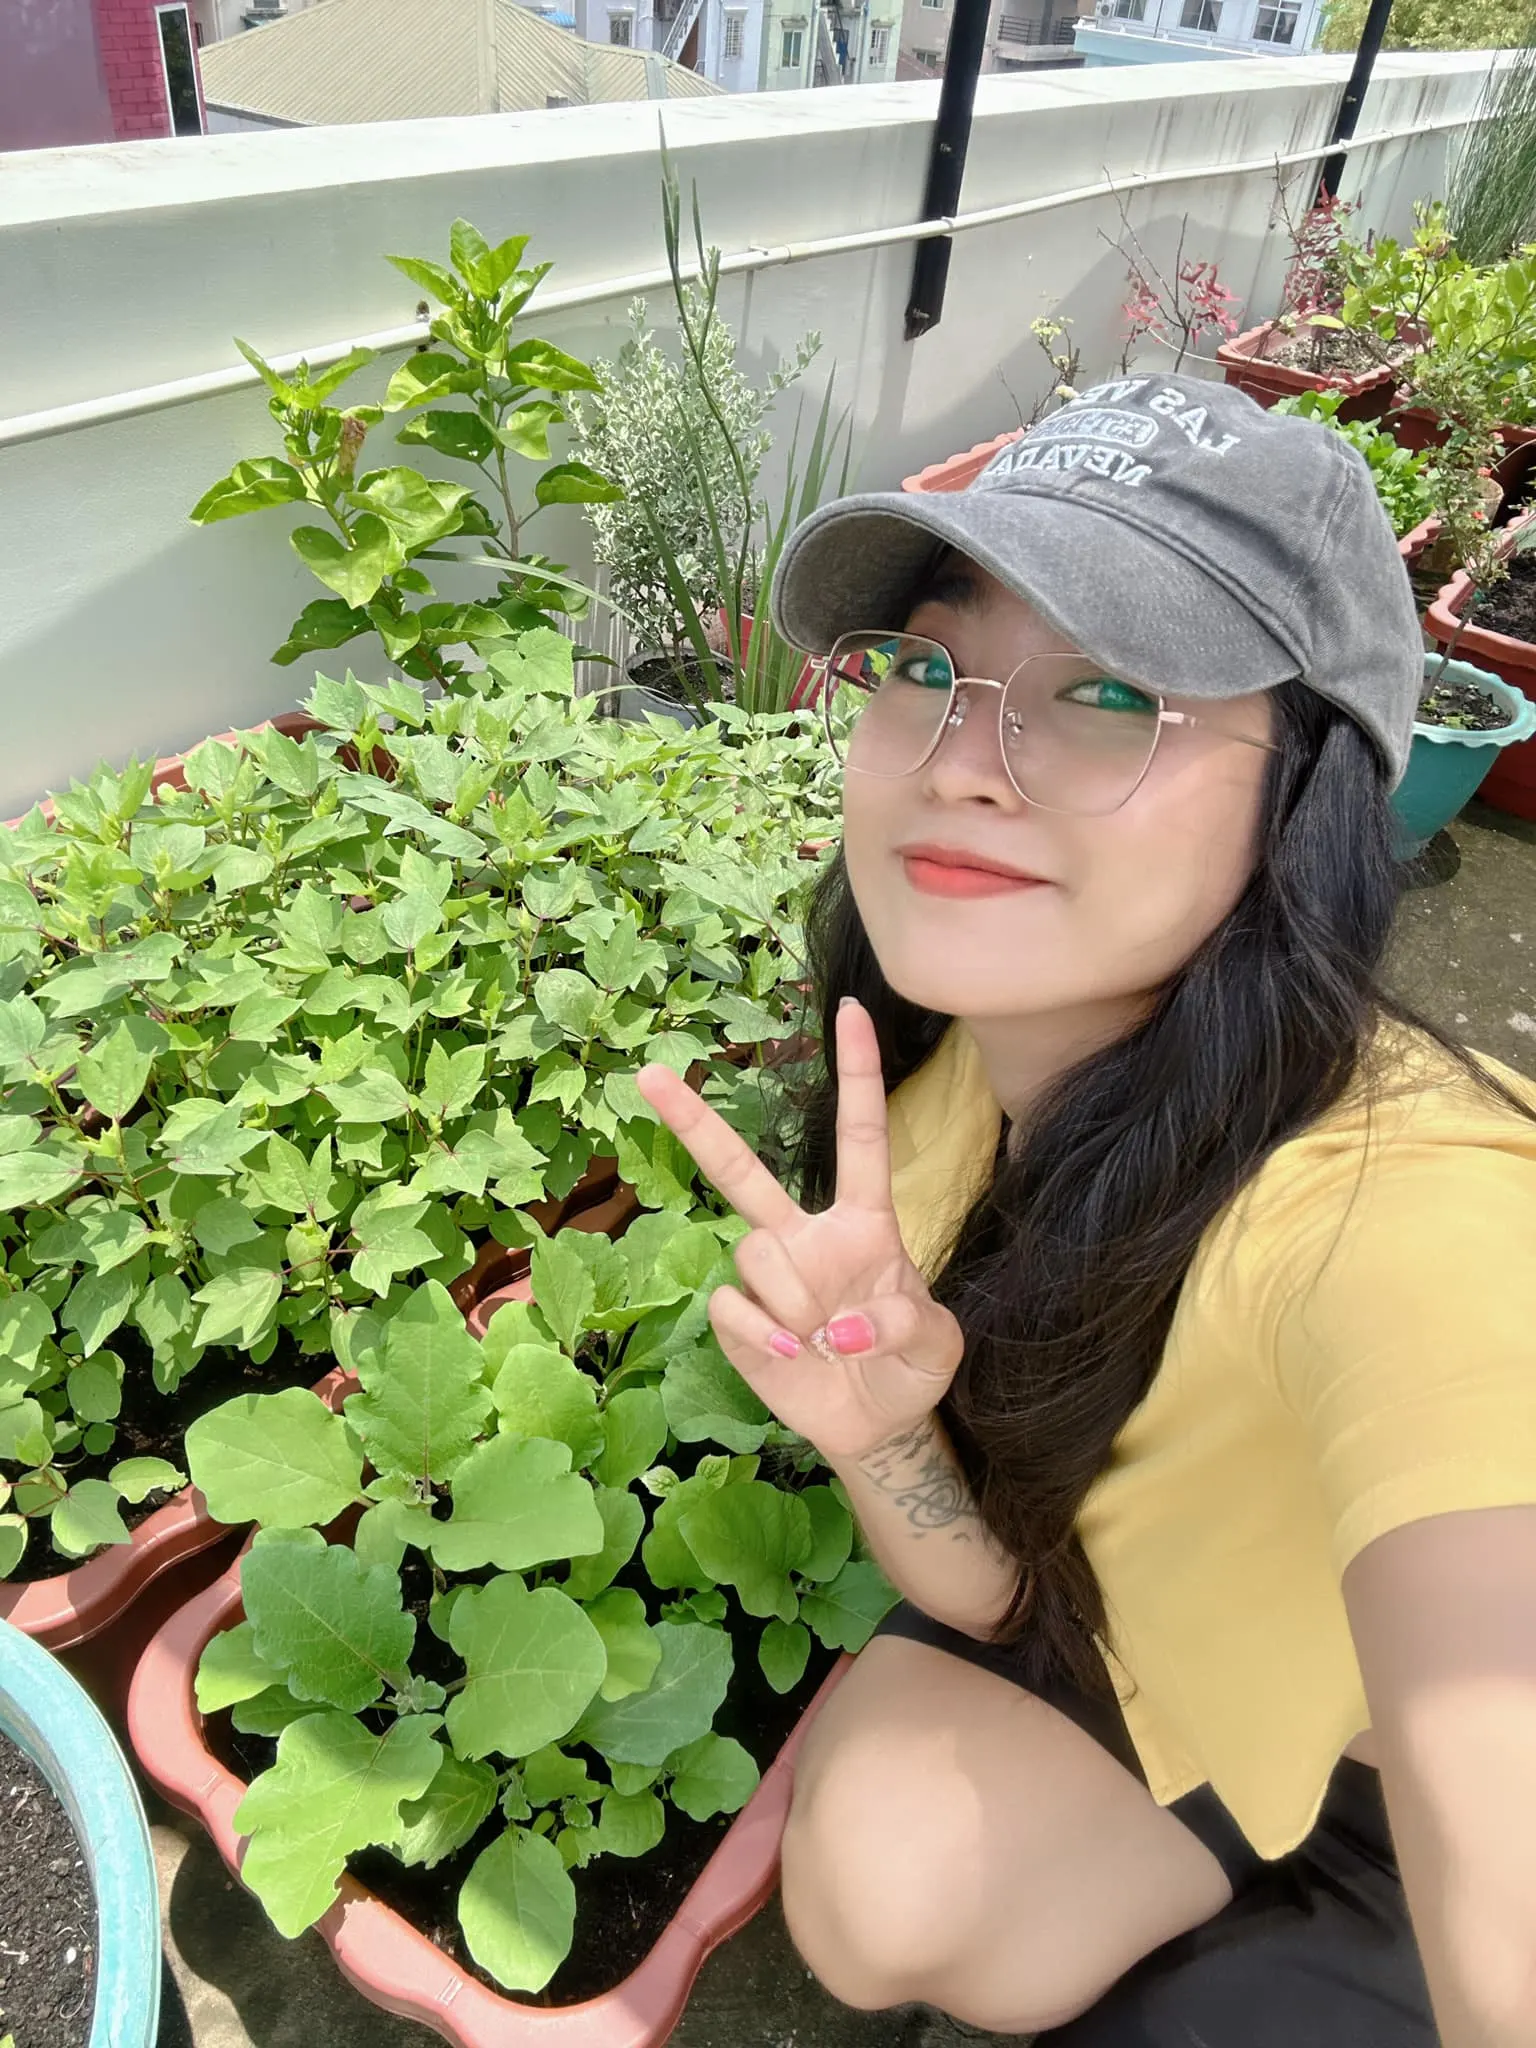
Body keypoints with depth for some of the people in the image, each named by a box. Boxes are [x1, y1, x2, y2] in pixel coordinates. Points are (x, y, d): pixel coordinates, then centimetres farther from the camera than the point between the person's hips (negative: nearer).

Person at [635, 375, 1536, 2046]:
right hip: (1146, 1649, 2)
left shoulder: (1397, 1206, -39)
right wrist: (879, 1425, -33)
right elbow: (995, 1593, -15)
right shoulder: (939, 1057, -19)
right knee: (886, 1883, -18)